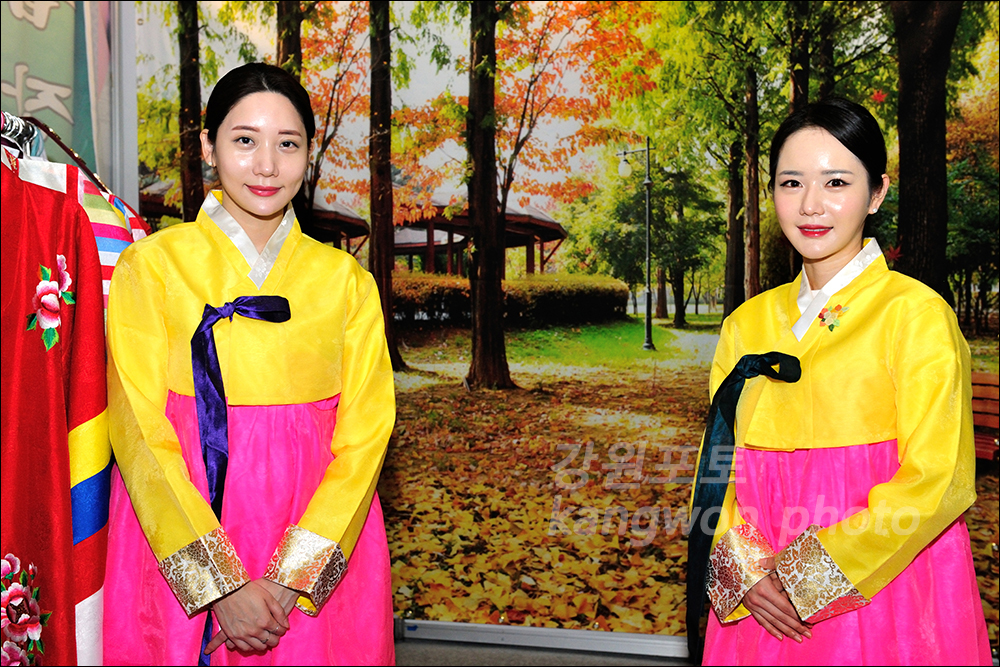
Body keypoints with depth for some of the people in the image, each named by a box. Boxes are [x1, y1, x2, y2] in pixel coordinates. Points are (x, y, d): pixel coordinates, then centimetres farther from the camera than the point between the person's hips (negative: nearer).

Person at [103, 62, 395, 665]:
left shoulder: (346, 279, 1)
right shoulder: (151, 265, -4)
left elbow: (365, 433, -5)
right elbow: (141, 431, -9)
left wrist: (290, 579, -14)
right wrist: (222, 583, -15)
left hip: (317, 551, 2)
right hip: (179, 545, -1)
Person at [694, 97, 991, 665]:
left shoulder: (917, 314, -10)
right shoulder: (748, 323, 5)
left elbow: (936, 481, -14)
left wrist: (805, 577, -14)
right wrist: (744, 568, -11)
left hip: (881, 592, -4)